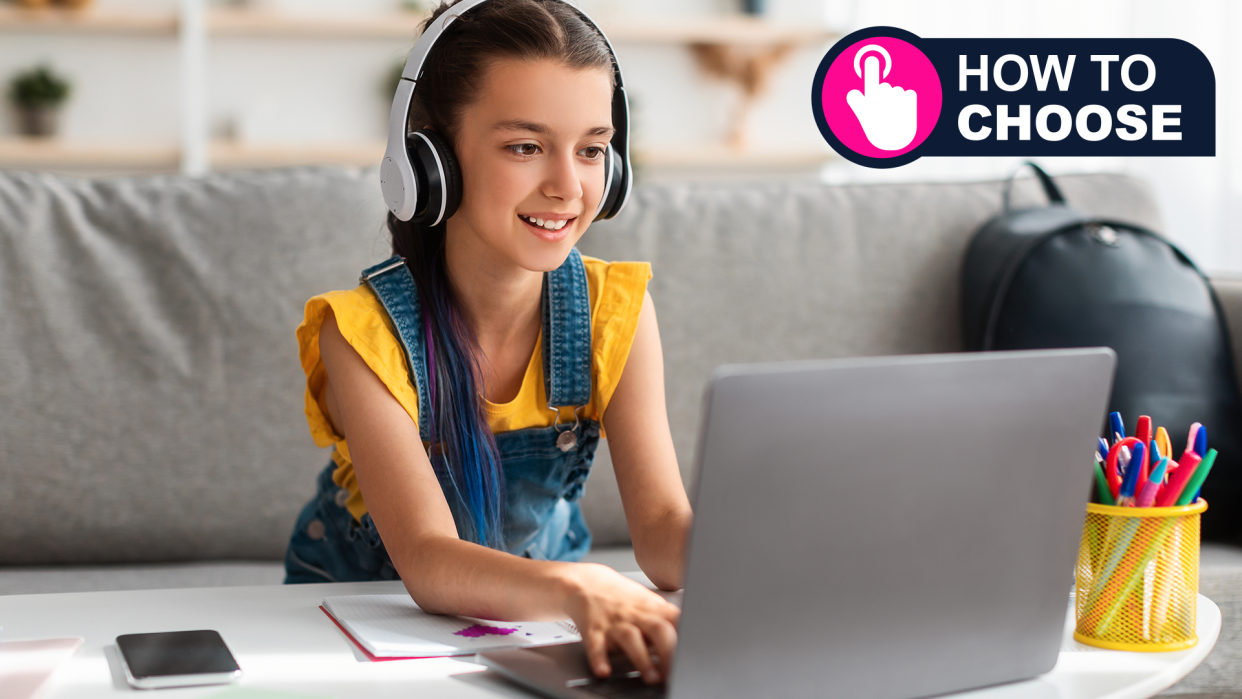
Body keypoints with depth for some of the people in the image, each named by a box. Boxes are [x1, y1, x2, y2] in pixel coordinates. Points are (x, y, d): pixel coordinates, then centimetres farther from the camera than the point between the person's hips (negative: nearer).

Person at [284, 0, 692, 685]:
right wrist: (580, 590, -51)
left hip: (538, 612, 3)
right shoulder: (365, 332, -21)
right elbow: (427, 560, -32)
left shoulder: (616, 308, -11)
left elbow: (662, 523, -18)